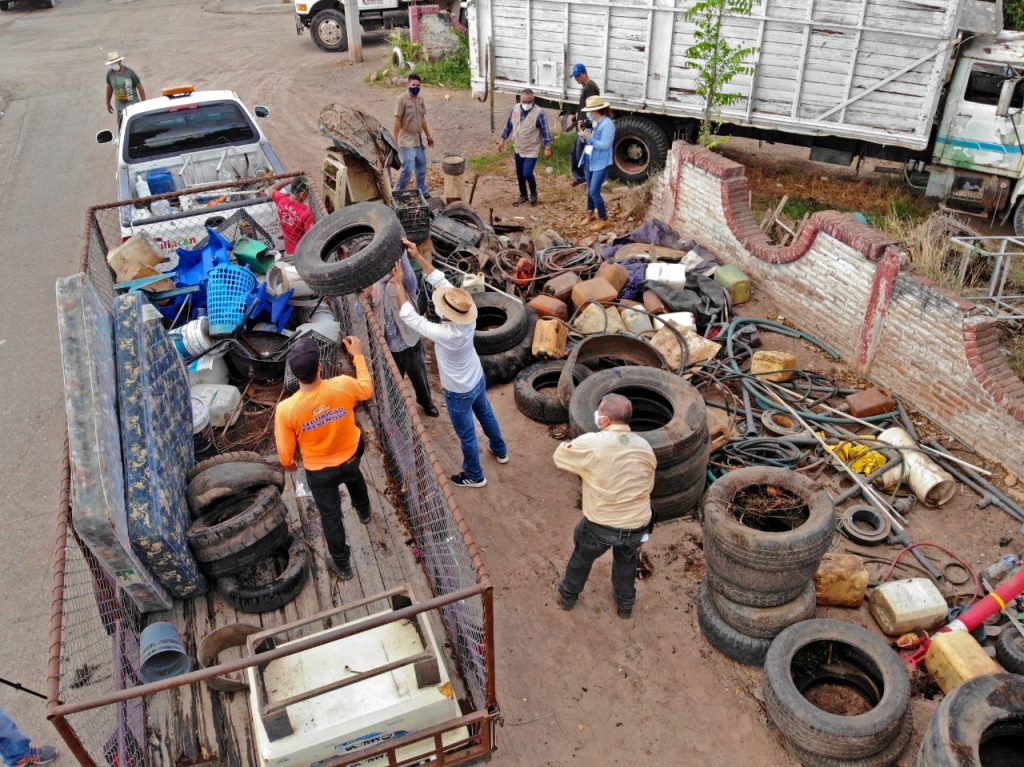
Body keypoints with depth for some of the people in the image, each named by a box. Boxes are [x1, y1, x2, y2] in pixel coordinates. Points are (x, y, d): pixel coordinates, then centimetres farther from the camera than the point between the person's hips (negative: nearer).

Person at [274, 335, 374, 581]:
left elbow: (286, 452, -15)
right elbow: (367, 390, -5)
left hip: (319, 471, -2)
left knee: (330, 515, 21)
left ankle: (342, 564, 42)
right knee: (354, 478, 38)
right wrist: (357, 355, 6)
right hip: (350, 457, 2)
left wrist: (288, 464, 9)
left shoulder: (286, 409, -32)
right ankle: (363, 511, 69)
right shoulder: (343, 386, -31)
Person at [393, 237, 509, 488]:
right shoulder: (467, 316, -22)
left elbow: (409, 317, -32)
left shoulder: (445, 334, -41)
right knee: (486, 415, 32)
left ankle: (474, 476, 40)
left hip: (459, 392, -7)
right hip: (478, 380, 7)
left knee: (467, 435, 16)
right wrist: (418, 256, -16)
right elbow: (441, 282, -15)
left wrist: (399, 284, -25)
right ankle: (500, 451, 57)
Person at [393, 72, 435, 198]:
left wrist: (428, 135, 20)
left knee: (421, 168, 15)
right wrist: (396, 140, -17)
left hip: (419, 140, 7)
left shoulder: (420, 99, 7)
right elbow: (397, 120, -14)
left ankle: (422, 193, 28)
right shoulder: (402, 99, -14)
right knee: (408, 169, -9)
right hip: (407, 141, -7)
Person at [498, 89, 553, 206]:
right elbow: (508, 125, 9)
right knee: (519, 174, 14)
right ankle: (523, 195, 34)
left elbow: (545, 131, -14)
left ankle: (533, 193, 16)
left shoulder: (539, 113, -19)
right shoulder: (515, 109, -4)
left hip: (531, 150, -5)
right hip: (518, 149, 5)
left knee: (527, 174, -13)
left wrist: (547, 148, -17)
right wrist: (503, 139, 10)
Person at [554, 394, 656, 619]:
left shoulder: (592, 443, -23)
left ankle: (568, 596, 50)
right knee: (626, 562, 32)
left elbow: (559, 456, -6)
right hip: (636, 524, 3)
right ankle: (625, 605, 52)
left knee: (582, 558, 27)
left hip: (600, 524, -3)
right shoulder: (644, 447, -7)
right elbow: (648, 485, 5)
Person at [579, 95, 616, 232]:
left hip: (601, 163, -8)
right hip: (589, 160, 8)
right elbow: (586, 140, 11)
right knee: (589, 189, 18)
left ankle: (603, 219, 3)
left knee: (594, 191, -10)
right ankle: (590, 213, 36)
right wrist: (582, 132, -9)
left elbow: (605, 145, -24)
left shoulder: (607, 124, -19)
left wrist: (589, 137, -27)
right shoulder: (593, 122, 6)